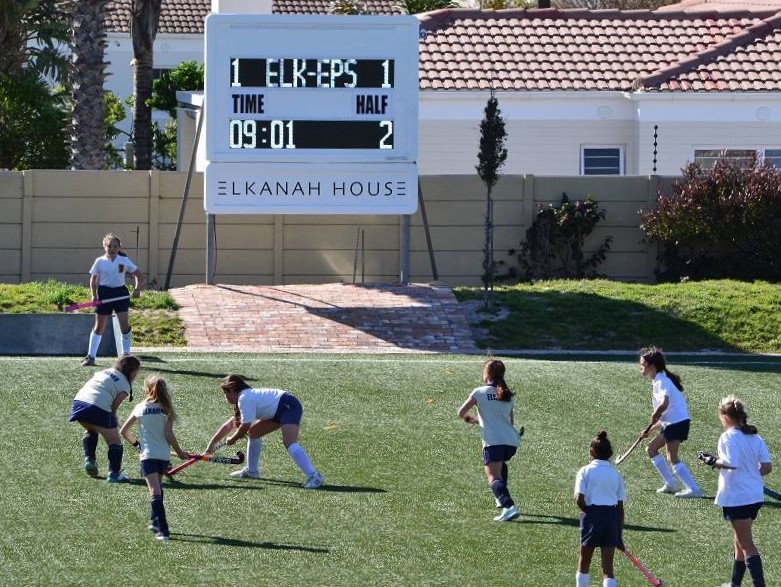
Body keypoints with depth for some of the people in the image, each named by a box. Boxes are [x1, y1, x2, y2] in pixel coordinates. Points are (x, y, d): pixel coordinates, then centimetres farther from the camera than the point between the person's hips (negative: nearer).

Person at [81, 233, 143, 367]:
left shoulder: (124, 260, 0)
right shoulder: (100, 262, 1)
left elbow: (137, 274, 7)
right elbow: (93, 279, 7)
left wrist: (137, 289, -8)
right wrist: (94, 295, -5)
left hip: (120, 292, 0)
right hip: (104, 293, 0)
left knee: (124, 324, -8)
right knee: (99, 326, 3)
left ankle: (126, 354, 5)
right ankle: (91, 356, 10)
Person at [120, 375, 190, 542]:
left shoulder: (140, 408, 3)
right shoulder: (166, 410, 2)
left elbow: (123, 431, 6)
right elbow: (169, 434, -5)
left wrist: (136, 443, 22)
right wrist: (180, 452, 7)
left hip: (148, 455, -3)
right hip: (164, 456, 3)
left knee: (155, 492, -11)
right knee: (157, 488, 25)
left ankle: (163, 530, -21)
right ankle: (156, 522, 32)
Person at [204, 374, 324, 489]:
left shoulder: (245, 399, -12)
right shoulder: (248, 397, 20)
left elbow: (245, 426, -14)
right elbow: (229, 425, 28)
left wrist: (232, 439, 5)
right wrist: (211, 444, 30)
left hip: (289, 407, -11)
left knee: (290, 444, -28)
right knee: (253, 432, 20)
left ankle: (314, 477, -42)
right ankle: (252, 471, 29)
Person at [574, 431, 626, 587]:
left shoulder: (585, 472, 1)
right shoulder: (616, 475, 11)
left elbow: (579, 500, -11)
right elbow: (620, 508, 11)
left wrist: (588, 512, 9)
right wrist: (619, 535, 16)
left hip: (592, 515, -2)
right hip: (612, 517, 2)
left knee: (584, 560, 18)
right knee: (607, 566, 0)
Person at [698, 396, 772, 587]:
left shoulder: (728, 437, -13)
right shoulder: (756, 438, 7)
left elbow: (730, 463, -28)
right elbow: (767, 467, 2)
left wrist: (713, 461, -11)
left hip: (736, 498, -8)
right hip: (755, 496, 8)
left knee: (746, 544, -5)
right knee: (739, 541, 21)